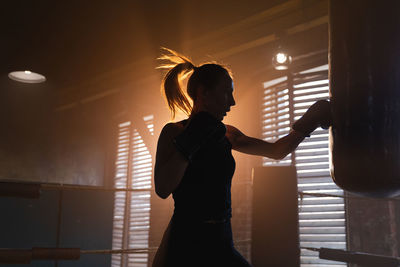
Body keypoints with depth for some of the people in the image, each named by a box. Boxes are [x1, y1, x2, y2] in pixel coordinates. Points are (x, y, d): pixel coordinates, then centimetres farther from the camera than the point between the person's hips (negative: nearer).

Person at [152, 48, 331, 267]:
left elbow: (276, 151, 17)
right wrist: (190, 142, -21)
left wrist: (308, 124, 8)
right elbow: (162, 188, -19)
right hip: (185, 243, -6)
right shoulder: (174, 132, -6)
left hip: (221, 242, 6)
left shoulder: (226, 134, 10)